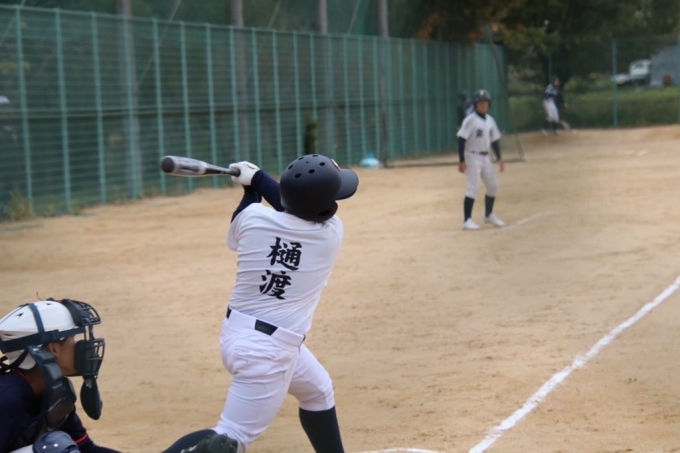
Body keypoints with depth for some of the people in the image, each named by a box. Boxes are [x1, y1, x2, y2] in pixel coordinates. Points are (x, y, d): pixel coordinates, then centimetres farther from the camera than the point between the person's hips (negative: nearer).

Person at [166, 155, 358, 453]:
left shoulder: (253, 216, -7)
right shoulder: (331, 233, -13)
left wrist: (251, 186, 25)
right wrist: (258, 178, 14)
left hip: (238, 334, 7)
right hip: (268, 349, -7)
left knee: (318, 391, 26)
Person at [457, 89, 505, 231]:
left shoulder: (490, 120, 9)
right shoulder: (470, 120, -12)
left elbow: (494, 140, 16)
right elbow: (461, 140, -15)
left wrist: (499, 159, 10)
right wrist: (461, 161, -20)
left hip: (485, 157, 7)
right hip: (472, 157, -7)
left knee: (493, 185, 12)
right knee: (473, 187, -14)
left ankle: (489, 215, 30)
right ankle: (467, 220, -14)